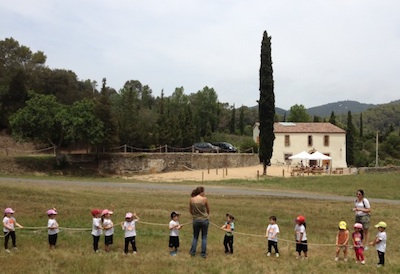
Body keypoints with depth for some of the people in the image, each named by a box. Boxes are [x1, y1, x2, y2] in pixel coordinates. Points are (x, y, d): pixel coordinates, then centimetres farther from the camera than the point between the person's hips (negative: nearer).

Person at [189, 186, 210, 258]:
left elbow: (190, 210, 4)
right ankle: (203, 253, 12)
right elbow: (208, 209, 1)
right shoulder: (204, 199, -11)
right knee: (204, 237, 10)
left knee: (195, 237, 18)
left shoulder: (192, 199, -4)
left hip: (195, 220, 2)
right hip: (204, 220, -2)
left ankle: (193, 252, 18)